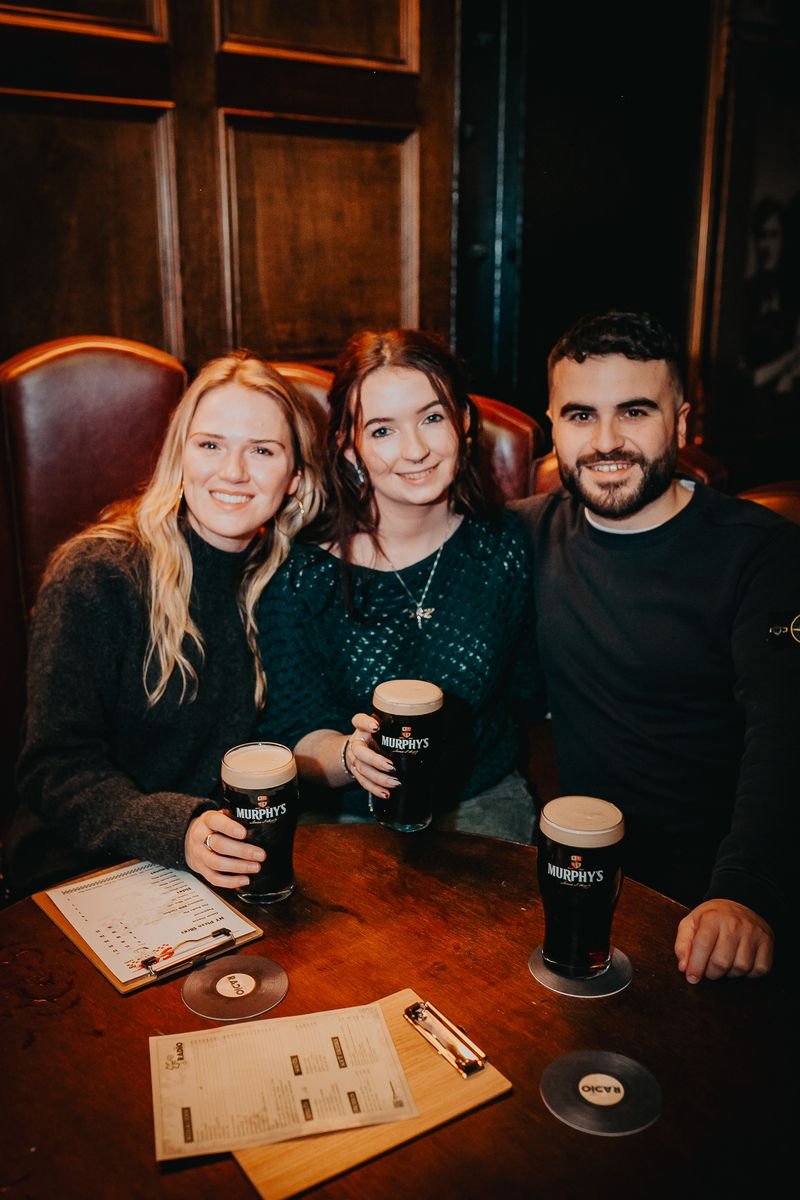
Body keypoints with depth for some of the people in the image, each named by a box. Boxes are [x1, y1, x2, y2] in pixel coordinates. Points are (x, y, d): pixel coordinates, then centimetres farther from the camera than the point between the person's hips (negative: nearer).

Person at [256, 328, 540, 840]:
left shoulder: (507, 545, -3)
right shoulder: (300, 572, -10)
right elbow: (293, 736, -8)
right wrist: (349, 755, -27)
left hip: (480, 806, 1)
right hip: (342, 816, 0)